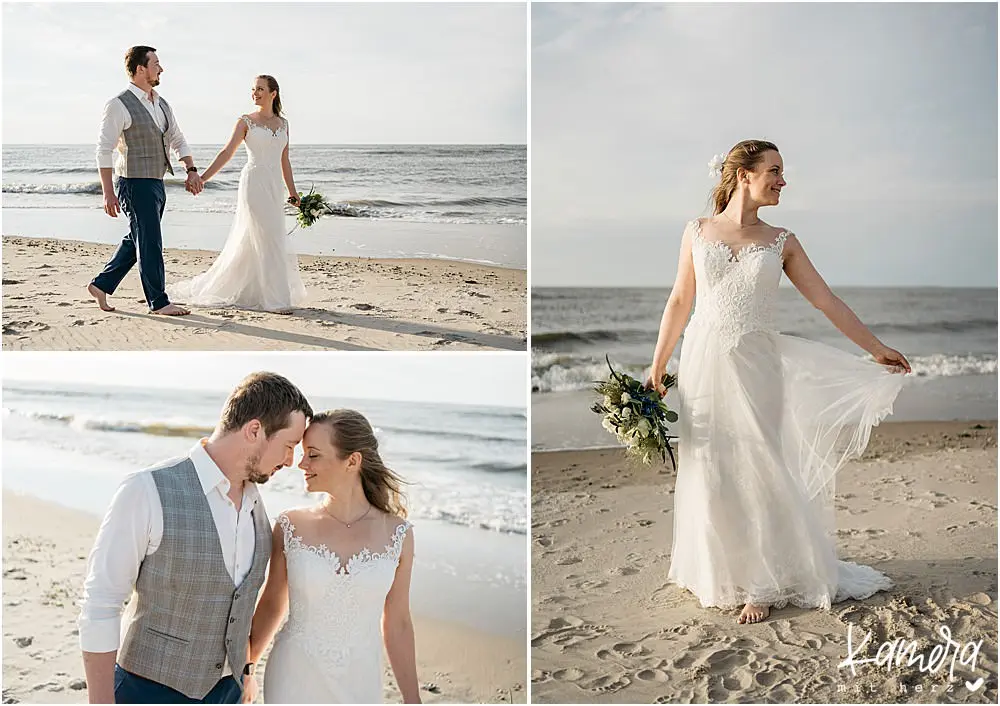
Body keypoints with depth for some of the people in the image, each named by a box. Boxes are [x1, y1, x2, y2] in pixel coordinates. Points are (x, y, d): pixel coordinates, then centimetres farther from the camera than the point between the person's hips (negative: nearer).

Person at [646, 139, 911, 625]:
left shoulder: (781, 242, 5)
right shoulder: (698, 232, 4)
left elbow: (827, 302, 7)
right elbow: (679, 302, 8)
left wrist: (876, 349, 7)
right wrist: (657, 368, 8)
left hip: (754, 366, 0)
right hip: (702, 362, 0)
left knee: (756, 470, 0)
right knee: (709, 470, 6)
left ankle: (762, 584, 13)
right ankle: (718, 572, 24)